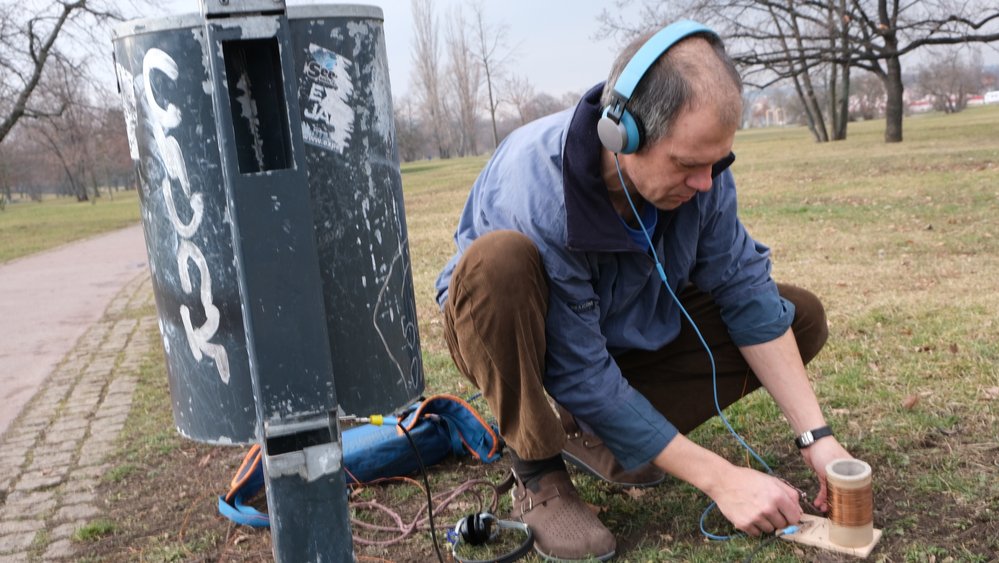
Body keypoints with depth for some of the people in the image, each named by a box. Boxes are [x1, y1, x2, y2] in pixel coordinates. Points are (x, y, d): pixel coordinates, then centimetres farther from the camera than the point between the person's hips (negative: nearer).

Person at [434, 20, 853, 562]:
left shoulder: (695, 160, -21)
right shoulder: (537, 196, -37)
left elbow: (745, 290, -14)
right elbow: (579, 376, -32)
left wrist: (815, 434, -18)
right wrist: (720, 479, -30)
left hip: (631, 327, 6)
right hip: (528, 334, -5)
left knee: (802, 319, -6)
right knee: (497, 263, -40)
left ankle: (589, 433, -2)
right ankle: (537, 475, -16)